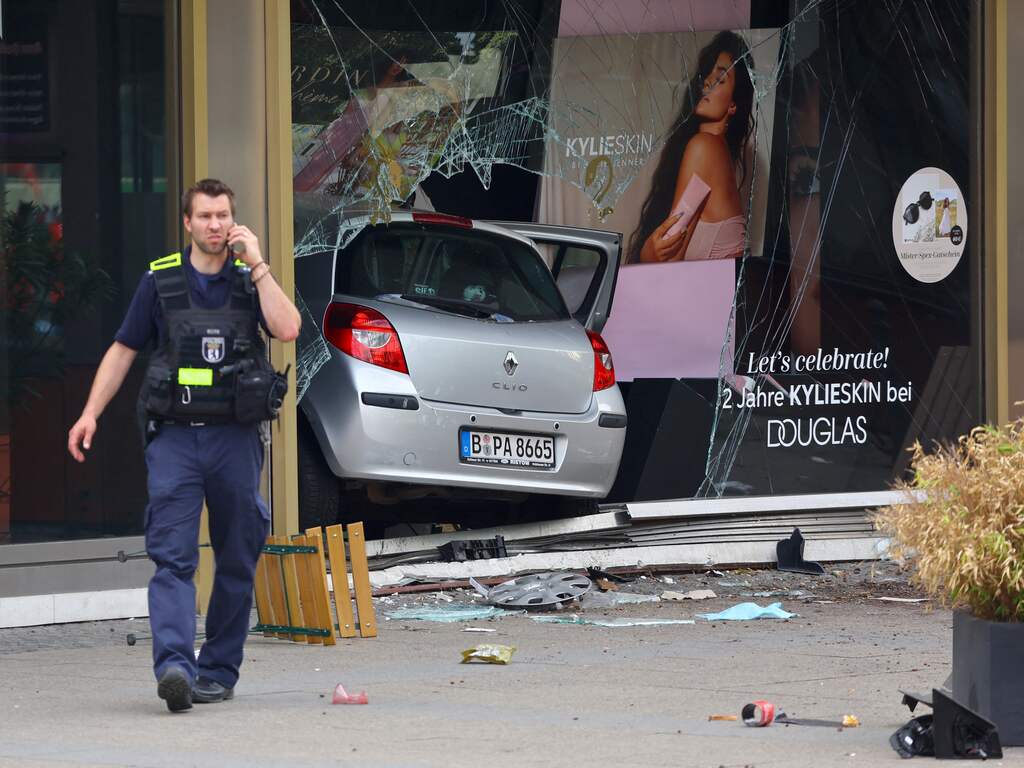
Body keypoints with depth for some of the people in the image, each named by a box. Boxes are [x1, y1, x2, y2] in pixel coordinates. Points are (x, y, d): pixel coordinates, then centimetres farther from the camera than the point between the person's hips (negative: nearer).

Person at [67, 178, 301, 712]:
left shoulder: (250, 279, 6)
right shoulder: (161, 280, 6)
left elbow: (287, 329, -11)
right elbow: (123, 350, 9)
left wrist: (257, 265, -10)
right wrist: (91, 413, 1)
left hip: (235, 437, 1)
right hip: (174, 437, -1)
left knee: (237, 561, 7)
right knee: (172, 558, -14)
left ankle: (219, 670, 17)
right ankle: (174, 667, -25)